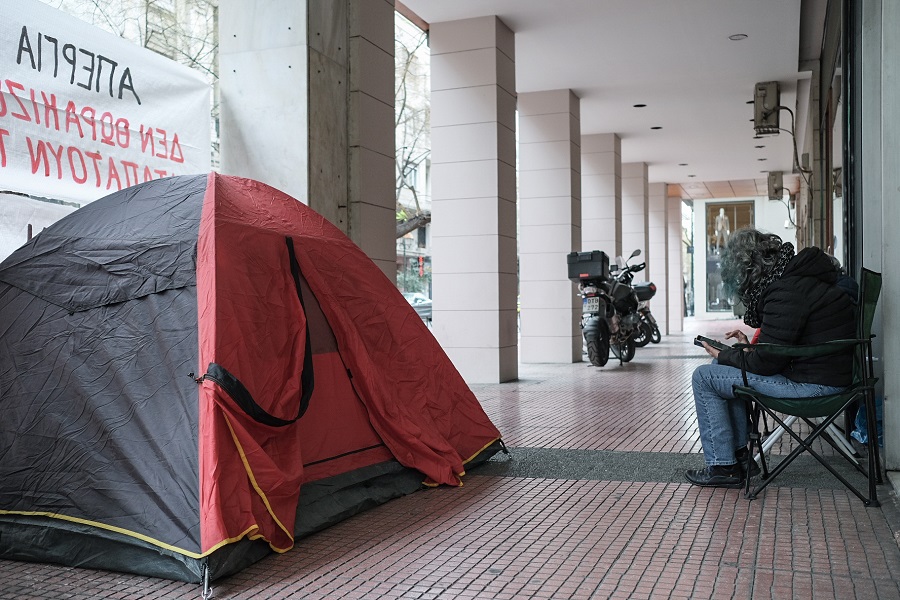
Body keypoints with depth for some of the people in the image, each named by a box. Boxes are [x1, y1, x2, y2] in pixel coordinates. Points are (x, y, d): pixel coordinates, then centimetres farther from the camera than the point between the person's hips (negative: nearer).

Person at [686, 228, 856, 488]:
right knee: (724, 369, 19)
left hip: (814, 383, -10)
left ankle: (723, 467, 3)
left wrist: (725, 356, -3)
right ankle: (739, 453, 22)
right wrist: (750, 344, 13)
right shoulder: (798, 276, 10)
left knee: (704, 378, -6)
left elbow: (766, 363, -19)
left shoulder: (786, 291, -22)